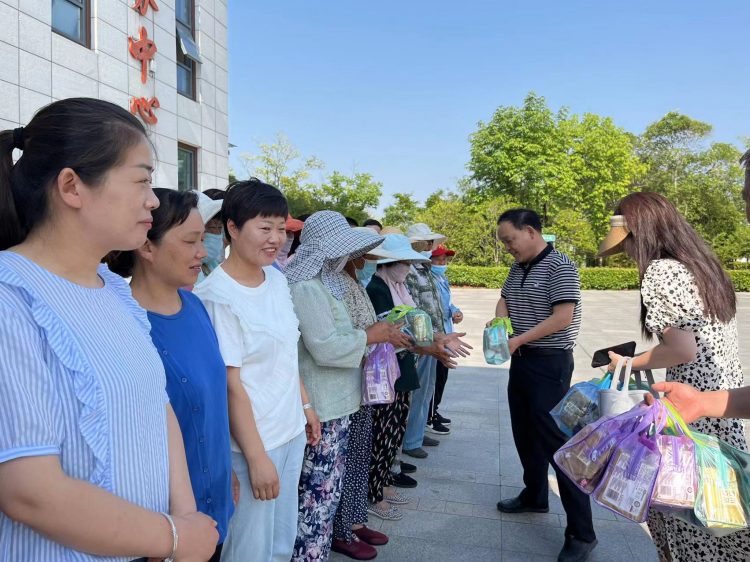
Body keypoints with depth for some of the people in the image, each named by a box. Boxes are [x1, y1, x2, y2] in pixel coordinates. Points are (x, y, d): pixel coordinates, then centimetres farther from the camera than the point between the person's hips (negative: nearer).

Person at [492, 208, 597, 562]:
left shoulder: (560, 266, -15)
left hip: (550, 364, -8)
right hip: (521, 360, 9)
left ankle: (581, 532, 3)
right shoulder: (517, 269, 10)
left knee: (557, 442, -7)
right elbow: (504, 300, 13)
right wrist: (500, 322, -10)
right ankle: (535, 497, 37)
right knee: (525, 435, 18)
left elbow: (562, 317, -22)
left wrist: (518, 339, -21)